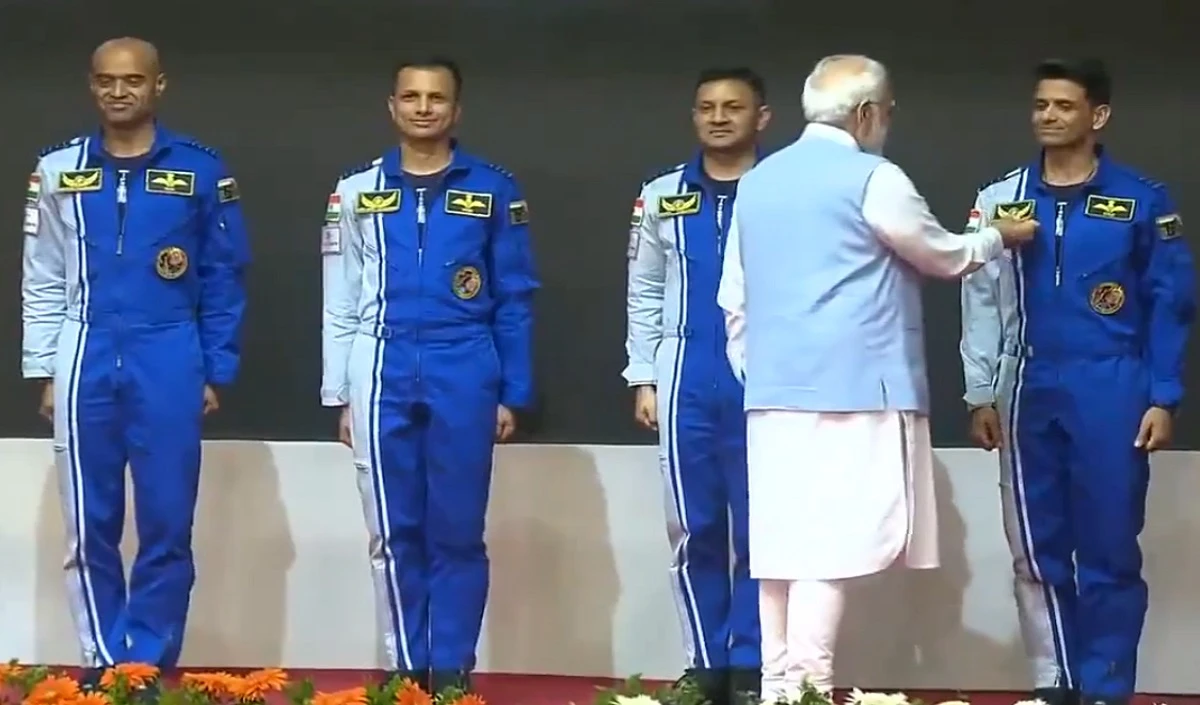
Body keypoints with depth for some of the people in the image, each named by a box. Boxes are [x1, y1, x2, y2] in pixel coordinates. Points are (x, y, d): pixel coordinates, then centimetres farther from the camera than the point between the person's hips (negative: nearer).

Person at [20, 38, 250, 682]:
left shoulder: (200, 170, 1)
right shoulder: (58, 170, 6)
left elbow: (224, 279, 3)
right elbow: (42, 281, 9)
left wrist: (216, 372, 0)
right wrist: (45, 371, 3)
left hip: (169, 364, -2)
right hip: (86, 363, 2)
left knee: (165, 527, 2)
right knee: (90, 527, 6)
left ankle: (150, 665, 11)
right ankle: (103, 663, 16)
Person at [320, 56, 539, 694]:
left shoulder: (493, 191, 4)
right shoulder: (356, 192, 8)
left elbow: (515, 300, 6)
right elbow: (340, 303, 10)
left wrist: (513, 394, 1)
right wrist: (339, 395, 6)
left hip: (464, 374, -1)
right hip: (383, 374, 2)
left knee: (457, 531, 1)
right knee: (395, 533, 6)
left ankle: (451, 670, 7)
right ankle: (407, 669, 13)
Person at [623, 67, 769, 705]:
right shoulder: (662, 196, 9)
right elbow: (644, 295, 12)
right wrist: (643, 379, 6)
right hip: (686, 384, 3)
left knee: (760, 531, 2)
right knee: (694, 532, 8)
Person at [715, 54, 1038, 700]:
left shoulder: (757, 181, 15)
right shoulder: (872, 179, -6)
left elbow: (734, 299, 17)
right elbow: (945, 257, 8)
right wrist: (998, 237, 26)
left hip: (773, 389, 7)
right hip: (854, 387, -7)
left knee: (782, 542, 7)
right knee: (833, 544, -9)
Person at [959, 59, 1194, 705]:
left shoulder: (1142, 200, -1)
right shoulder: (1001, 200, 6)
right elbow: (981, 302, 9)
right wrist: (981, 395, 6)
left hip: (1111, 391, -3)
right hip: (1029, 390, 3)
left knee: (1108, 550, -1)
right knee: (1037, 550, 7)